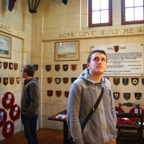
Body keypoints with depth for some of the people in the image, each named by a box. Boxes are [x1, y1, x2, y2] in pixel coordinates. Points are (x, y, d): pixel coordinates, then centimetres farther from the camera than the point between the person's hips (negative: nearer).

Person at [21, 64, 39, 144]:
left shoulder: (33, 83, -19)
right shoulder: (27, 82, 8)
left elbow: (35, 102, -23)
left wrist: (28, 114, -17)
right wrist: (24, 113, 8)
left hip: (30, 116, -8)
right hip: (25, 114, 9)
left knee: (32, 137, 6)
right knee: (27, 135, 21)